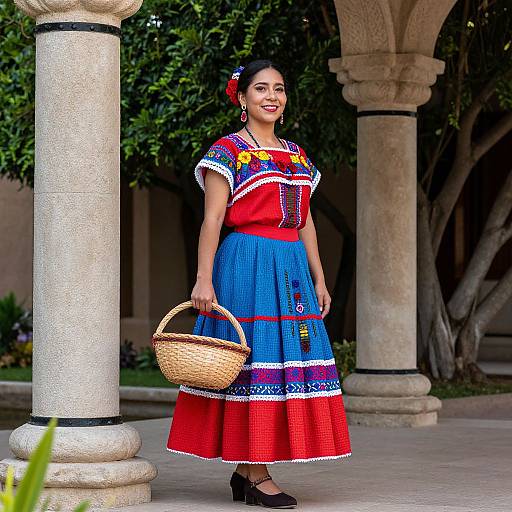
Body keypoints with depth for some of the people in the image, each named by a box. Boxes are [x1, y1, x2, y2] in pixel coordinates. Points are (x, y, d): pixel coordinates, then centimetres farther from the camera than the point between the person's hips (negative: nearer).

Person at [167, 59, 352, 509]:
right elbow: (212, 219, -8)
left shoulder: (296, 155, 17)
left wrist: (319, 280, 14)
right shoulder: (228, 151, -2)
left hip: (292, 267, 7)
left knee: (291, 363, 4)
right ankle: (256, 475, -4)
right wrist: (204, 278, -16)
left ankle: (244, 470, 11)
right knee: (254, 362, -8)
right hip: (247, 265, -7)